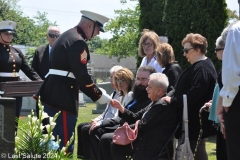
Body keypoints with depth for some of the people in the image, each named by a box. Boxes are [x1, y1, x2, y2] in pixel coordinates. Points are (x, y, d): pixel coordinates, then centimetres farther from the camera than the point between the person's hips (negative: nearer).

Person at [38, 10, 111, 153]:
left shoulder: (68, 36, 17)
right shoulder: (77, 41, -15)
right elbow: (82, 75, -18)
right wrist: (100, 96, -8)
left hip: (54, 94, 10)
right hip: (62, 97, -10)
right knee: (65, 143, -7)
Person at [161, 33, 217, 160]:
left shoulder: (202, 69, -19)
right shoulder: (199, 66, 16)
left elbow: (193, 95, -27)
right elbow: (187, 88, 21)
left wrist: (173, 101, -19)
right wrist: (174, 99, 9)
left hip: (195, 120, -10)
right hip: (193, 119, 10)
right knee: (197, 149, 13)